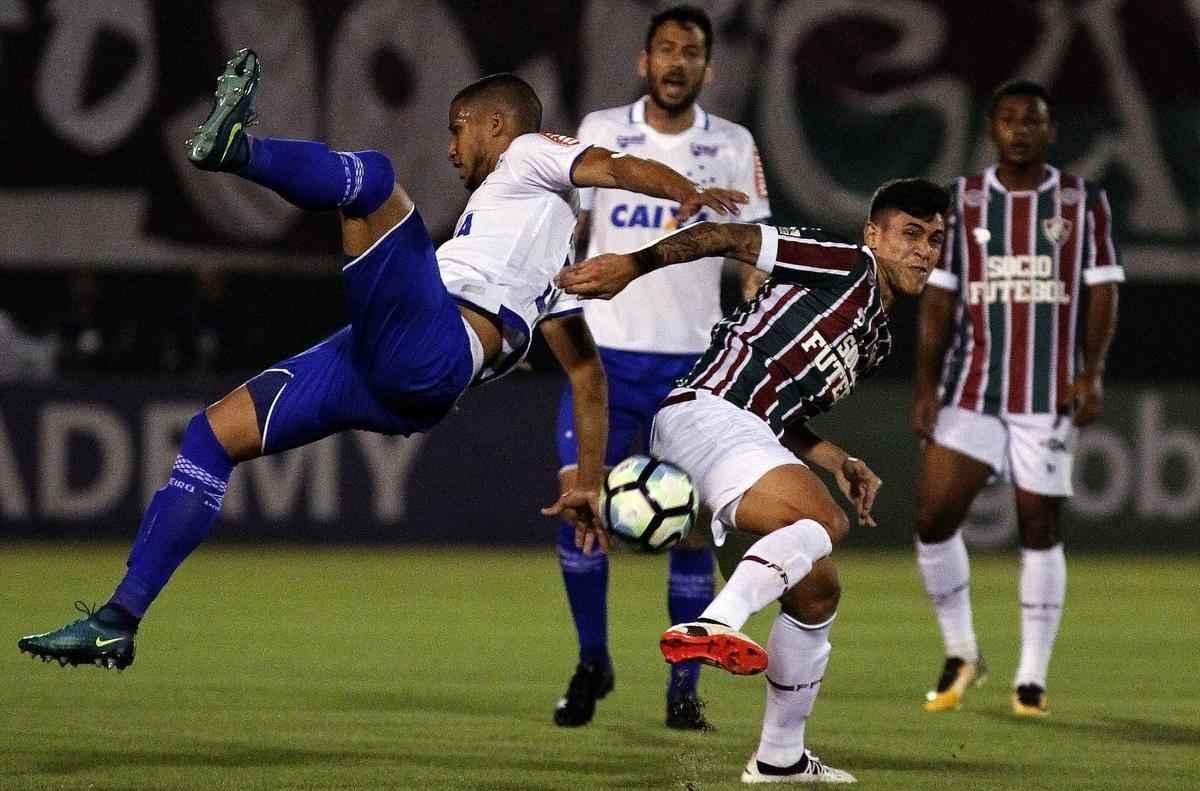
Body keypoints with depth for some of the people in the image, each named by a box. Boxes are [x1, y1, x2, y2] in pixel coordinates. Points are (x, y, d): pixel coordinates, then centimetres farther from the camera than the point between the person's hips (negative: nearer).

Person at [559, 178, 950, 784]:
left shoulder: (877, 341, 28)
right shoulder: (847, 267, 1)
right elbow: (727, 236, -3)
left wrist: (837, 461, 14)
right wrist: (633, 265, -13)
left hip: (751, 434, 10)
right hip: (705, 410, -10)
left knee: (818, 590, 15)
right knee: (825, 520, -32)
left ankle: (780, 758, 25)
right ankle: (715, 625, -50)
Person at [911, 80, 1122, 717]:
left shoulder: (1084, 203, 3)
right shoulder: (959, 203, 5)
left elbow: (1102, 294, 1)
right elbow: (938, 300, 6)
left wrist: (1092, 374, -12)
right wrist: (925, 389, -1)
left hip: (1050, 396, -1)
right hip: (970, 391, 1)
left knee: (1039, 527, 1)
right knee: (933, 518, -9)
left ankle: (1032, 677, 9)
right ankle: (959, 653, 10)